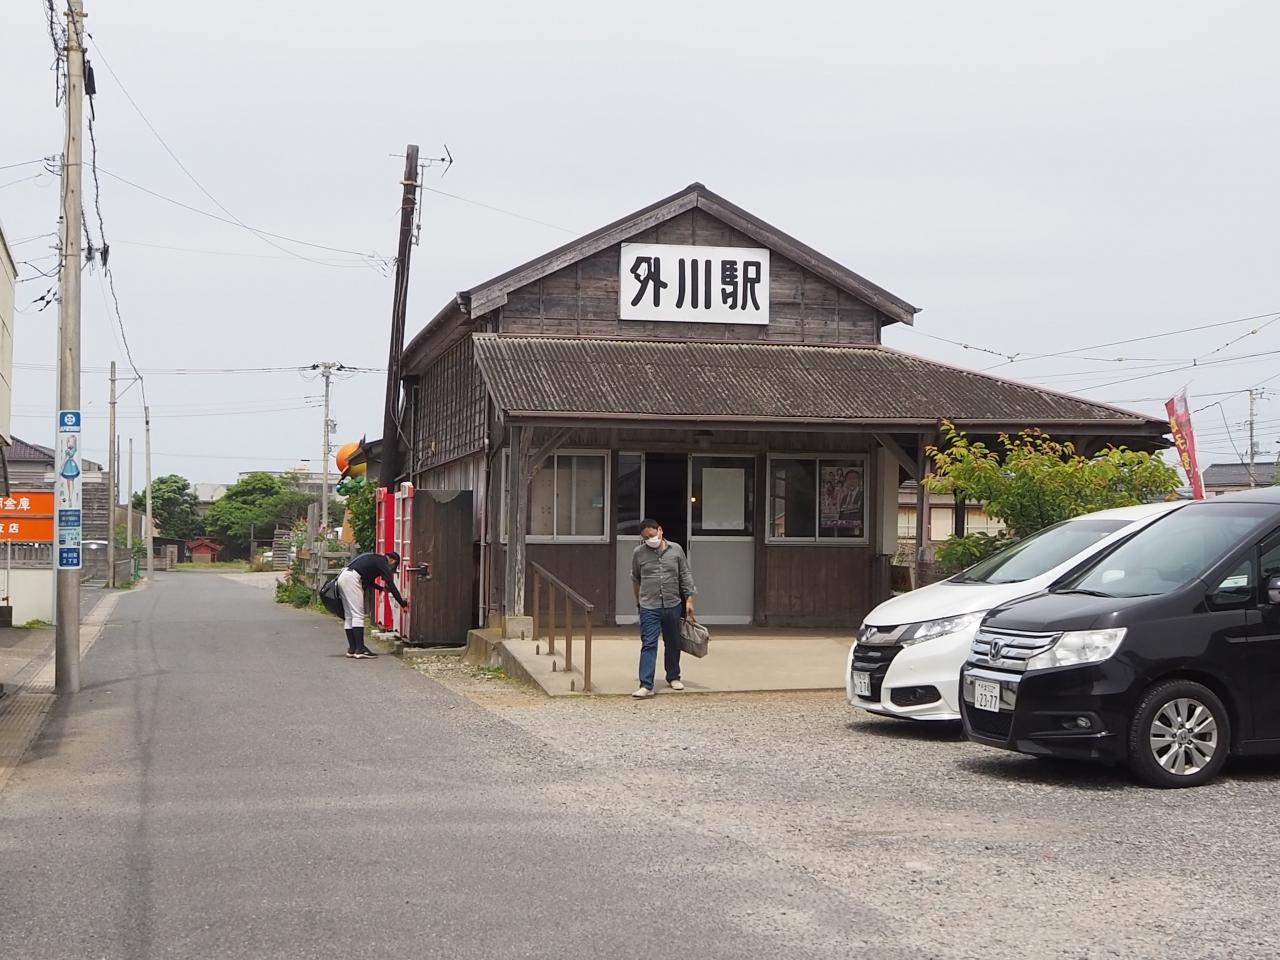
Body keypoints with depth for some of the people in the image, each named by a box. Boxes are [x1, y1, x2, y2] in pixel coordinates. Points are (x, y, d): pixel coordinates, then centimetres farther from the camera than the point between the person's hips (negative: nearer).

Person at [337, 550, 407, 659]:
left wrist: (382, 588, 51)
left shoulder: (375, 559, 26)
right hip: (351, 579, -10)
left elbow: (370, 582, 38)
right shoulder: (382, 563, 0)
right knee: (358, 616, -9)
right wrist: (403, 603, 4)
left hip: (342, 577, 10)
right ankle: (360, 650, -12)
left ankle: (352, 649, 12)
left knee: (349, 616, 11)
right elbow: (391, 585, -2)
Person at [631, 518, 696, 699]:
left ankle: (673, 677, 33)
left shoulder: (676, 550, 1)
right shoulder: (639, 553, -1)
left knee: (673, 644, 14)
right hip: (649, 607, -2)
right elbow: (635, 579, 14)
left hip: (673, 605, 2)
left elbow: (686, 575, 6)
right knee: (648, 645, -10)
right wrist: (638, 600, 21)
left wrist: (689, 599, 1)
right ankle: (646, 685, -14)